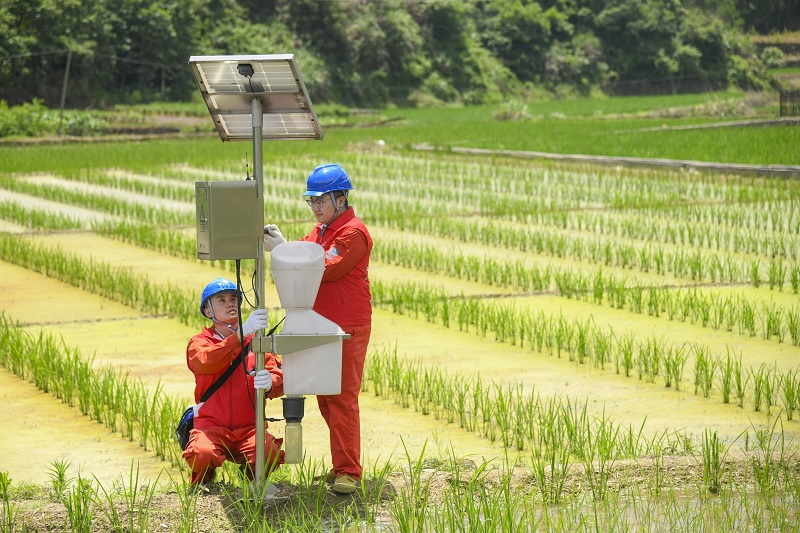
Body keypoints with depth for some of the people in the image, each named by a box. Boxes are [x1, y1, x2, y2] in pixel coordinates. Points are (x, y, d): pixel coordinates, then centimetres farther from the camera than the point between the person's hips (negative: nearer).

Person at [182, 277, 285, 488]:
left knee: (270, 454, -30)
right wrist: (242, 332, -31)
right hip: (211, 425, -1)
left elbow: (280, 380, -1)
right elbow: (208, 361, -19)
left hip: (249, 427, 2)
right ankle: (203, 480, 4)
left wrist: (270, 383, -27)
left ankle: (253, 477, 7)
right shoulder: (199, 343, 7)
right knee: (201, 454, -34)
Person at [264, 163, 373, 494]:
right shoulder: (320, 231, 19)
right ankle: (342, 464, 16)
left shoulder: (353, 232, -11)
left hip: (348, 329, -9)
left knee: (342, 398, -11)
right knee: (325, 398, 10)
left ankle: (348, 471, -10)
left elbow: (327, 268, -21)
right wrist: (277, 243, -5)